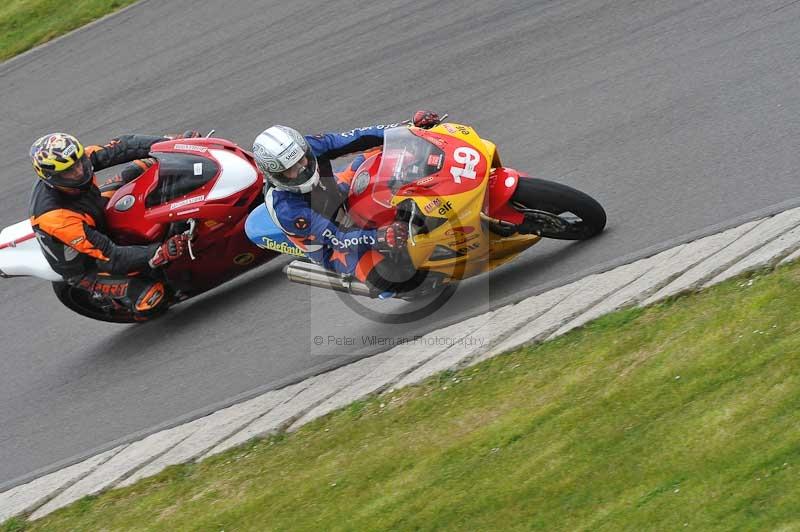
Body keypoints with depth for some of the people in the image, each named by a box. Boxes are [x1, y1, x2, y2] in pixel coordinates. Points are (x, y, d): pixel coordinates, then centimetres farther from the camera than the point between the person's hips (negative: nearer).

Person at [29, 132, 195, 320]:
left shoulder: (75, 160, -23)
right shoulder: (57, 218, -42)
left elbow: (121, 147, -17)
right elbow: (110, 257, -39)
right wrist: (161, 253, -47)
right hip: (86, 267, -7)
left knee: (142, 166, 0)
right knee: (151, 299, -22)